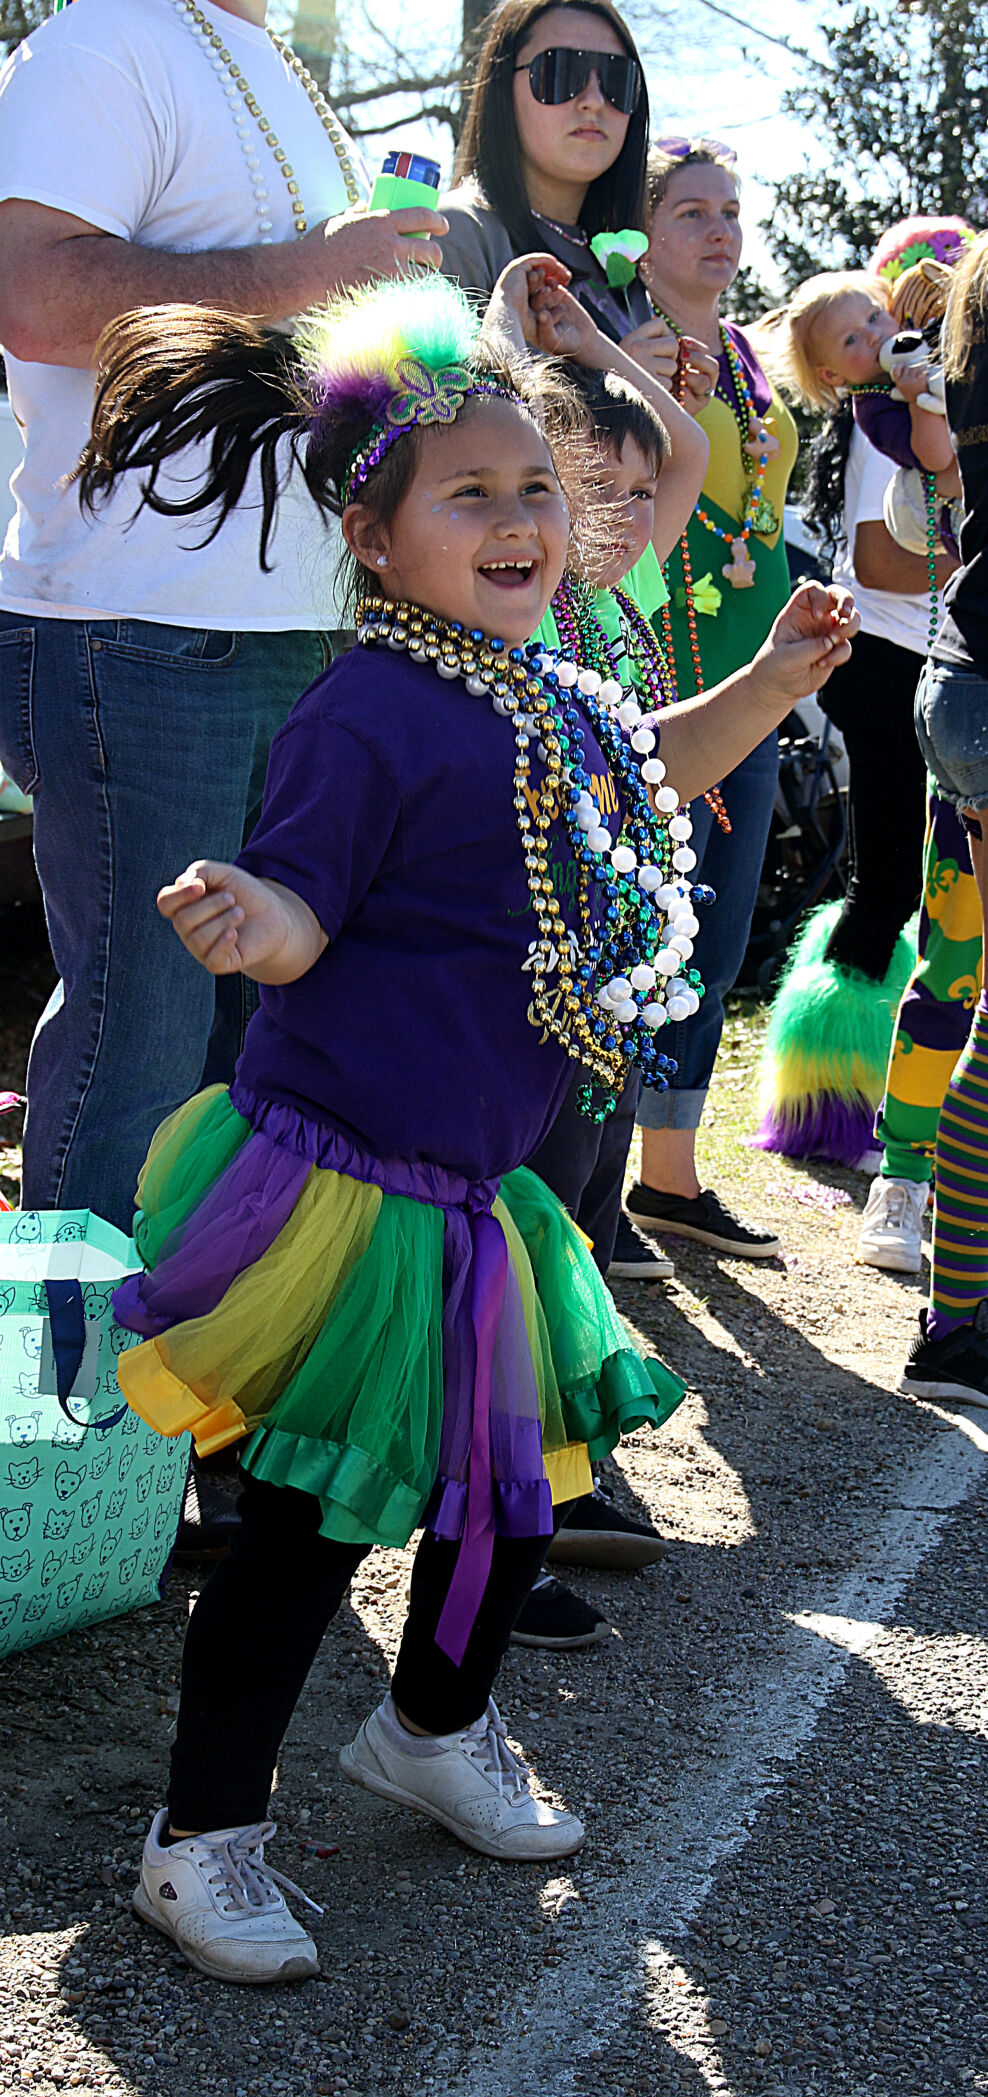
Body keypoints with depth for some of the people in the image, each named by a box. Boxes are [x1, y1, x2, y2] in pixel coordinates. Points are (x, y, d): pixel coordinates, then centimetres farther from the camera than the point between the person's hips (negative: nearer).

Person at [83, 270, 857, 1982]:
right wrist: (246, 920, -40)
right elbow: (302, 907, -18)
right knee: (309, 1517, -3)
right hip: (347, 1183, -9)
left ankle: (435, 1728, 43)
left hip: (471, 1184, 9)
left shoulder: (542, 698, 10)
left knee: (515, 1464, 18)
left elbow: (644, 772, 29)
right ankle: (203, 1836, 13)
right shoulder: (367, 715, -17)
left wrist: (777, 677, 20)